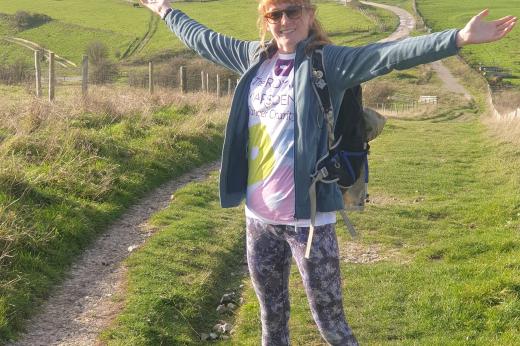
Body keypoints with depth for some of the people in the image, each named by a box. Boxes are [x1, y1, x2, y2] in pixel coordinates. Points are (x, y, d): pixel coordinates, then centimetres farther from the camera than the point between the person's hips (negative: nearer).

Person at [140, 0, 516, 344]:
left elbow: (389, 54, -22)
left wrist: (460, 37, -34)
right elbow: (203, 39, 23)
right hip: (259, 216, 6)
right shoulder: (255, 58, 7)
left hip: (308, 218, -5)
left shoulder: (327, 61, -8)